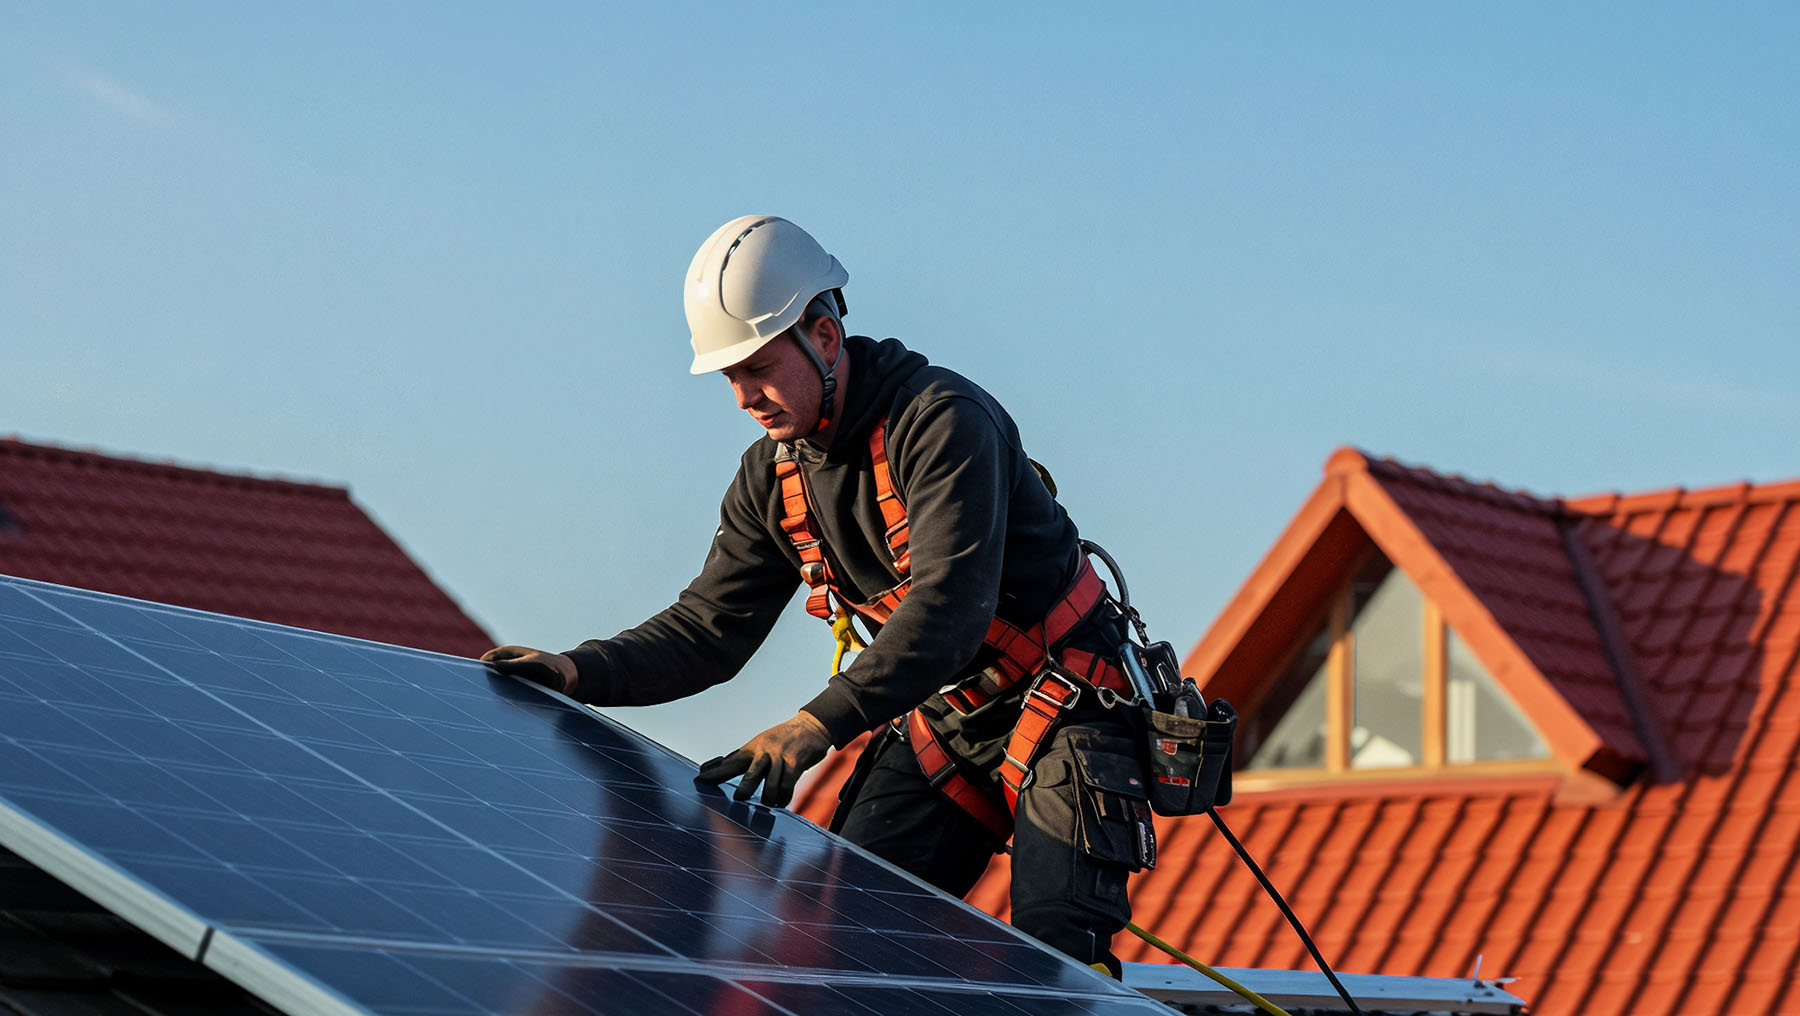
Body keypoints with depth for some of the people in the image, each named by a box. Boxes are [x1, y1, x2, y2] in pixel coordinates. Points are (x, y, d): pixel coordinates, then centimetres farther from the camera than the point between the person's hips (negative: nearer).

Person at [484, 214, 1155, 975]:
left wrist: (819, 724, -42)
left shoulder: (941, 421, -23)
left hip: (1063, 704, -7)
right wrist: (580, 673, -12)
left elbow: (950, 606, -33)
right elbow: (709, 628, 5)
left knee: (1052, 960, -19)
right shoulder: (773, 477, 1)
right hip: (943, 720, 7)